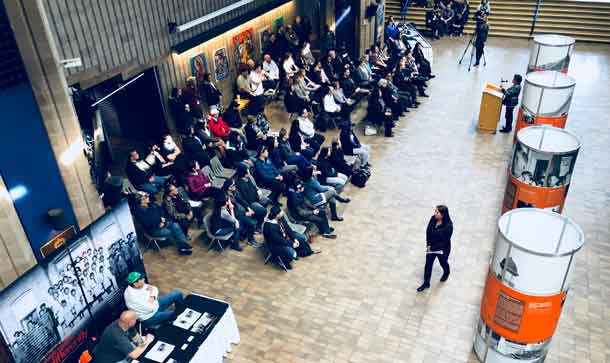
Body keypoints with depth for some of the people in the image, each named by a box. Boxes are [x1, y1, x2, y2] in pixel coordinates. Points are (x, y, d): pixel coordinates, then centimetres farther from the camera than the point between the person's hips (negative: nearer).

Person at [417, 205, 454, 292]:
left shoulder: (448, 226, -31)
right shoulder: (433, 219, -16)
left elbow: (445, 241, -25)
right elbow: (428, 232, -5)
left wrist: (433, 247, -21)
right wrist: (428, 245, -11)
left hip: (442, 249, -4)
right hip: (431, 247, 4)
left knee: (443, 263, 25)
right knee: (428, 265, 13)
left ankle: (446, 273, 60)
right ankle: (426, 283, 30)